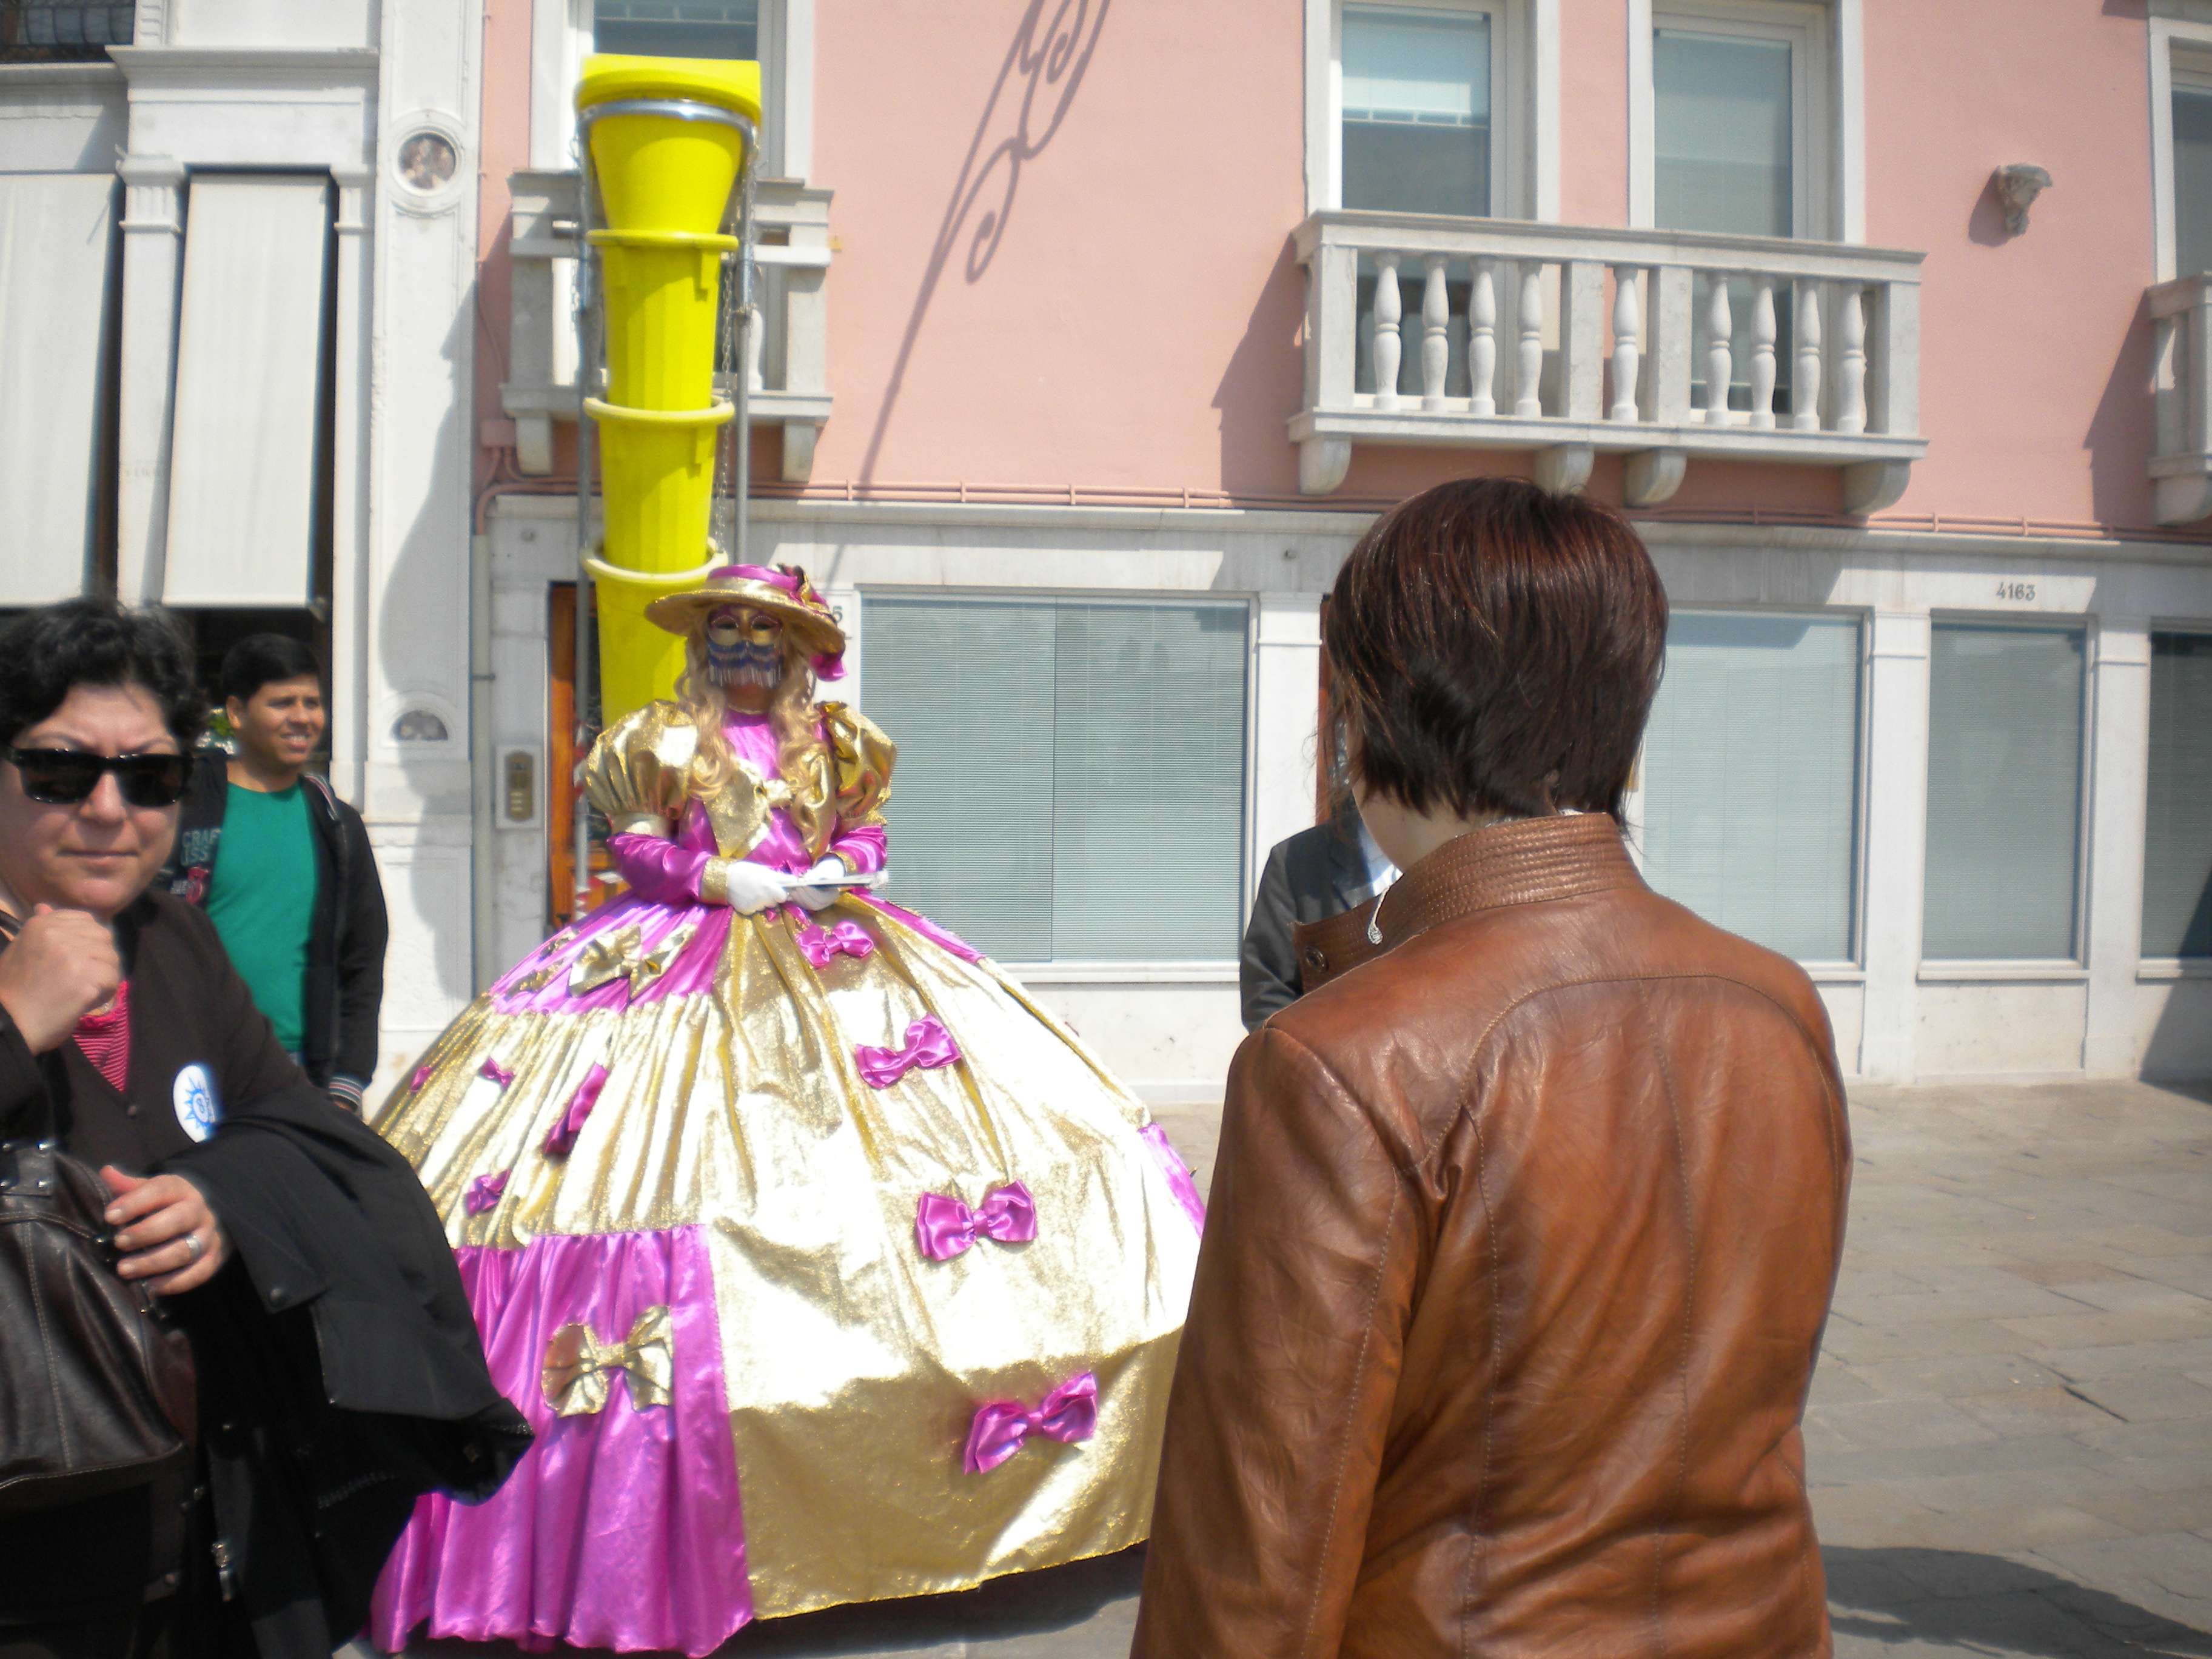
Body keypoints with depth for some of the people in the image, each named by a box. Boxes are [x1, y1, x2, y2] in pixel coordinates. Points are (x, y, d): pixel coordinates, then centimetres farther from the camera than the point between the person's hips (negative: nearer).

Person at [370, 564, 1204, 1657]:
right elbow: (639, 853, 2)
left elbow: (865, 833, 17)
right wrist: (728, 882, -13)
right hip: (689, 963, -3)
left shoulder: (832, 743, 18)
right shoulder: (663, 742, 10)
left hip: (827, 948, 3)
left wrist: (839, 873, -5)